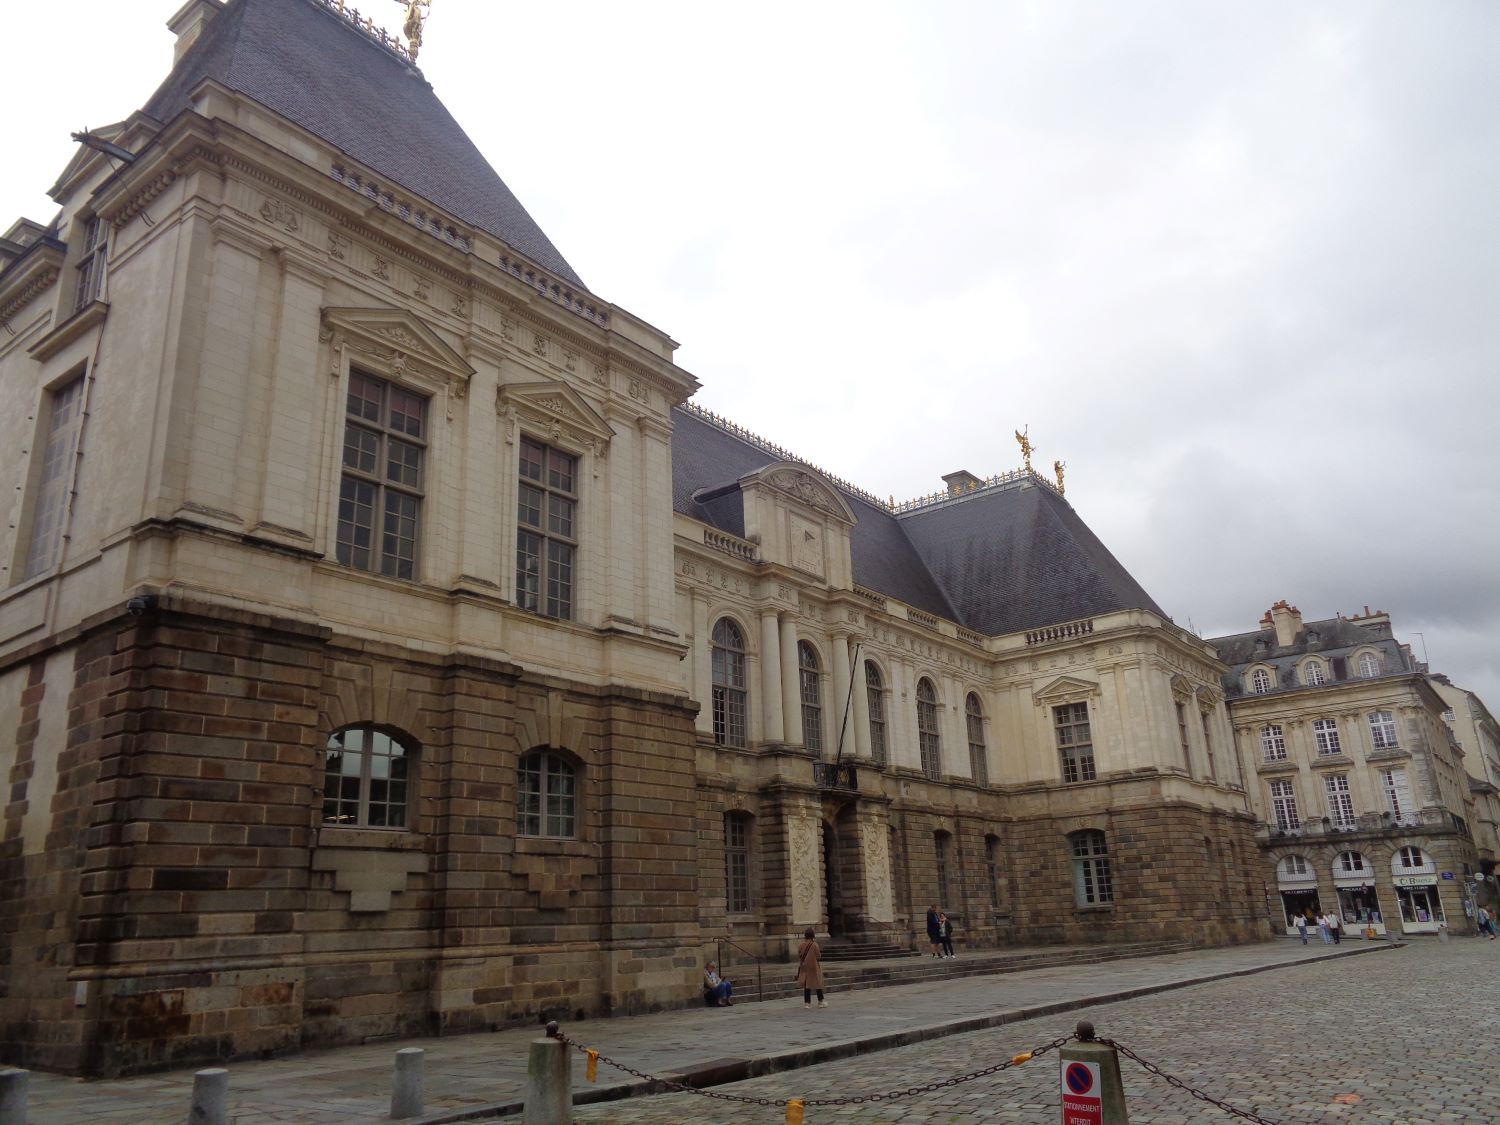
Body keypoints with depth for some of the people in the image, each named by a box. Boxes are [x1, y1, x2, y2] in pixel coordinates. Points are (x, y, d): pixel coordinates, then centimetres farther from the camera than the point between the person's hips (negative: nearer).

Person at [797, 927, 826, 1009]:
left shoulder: (802, 944, -6)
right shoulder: (814, 945, -16)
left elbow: (799, 955, 0)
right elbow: (819, 956, -11)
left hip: (805, 968, 3)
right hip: (814, 967, -3)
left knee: (806, 984, 10)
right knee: (818, 983, 9)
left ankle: (807, 1002, 9)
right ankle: (821, 1001, 14)